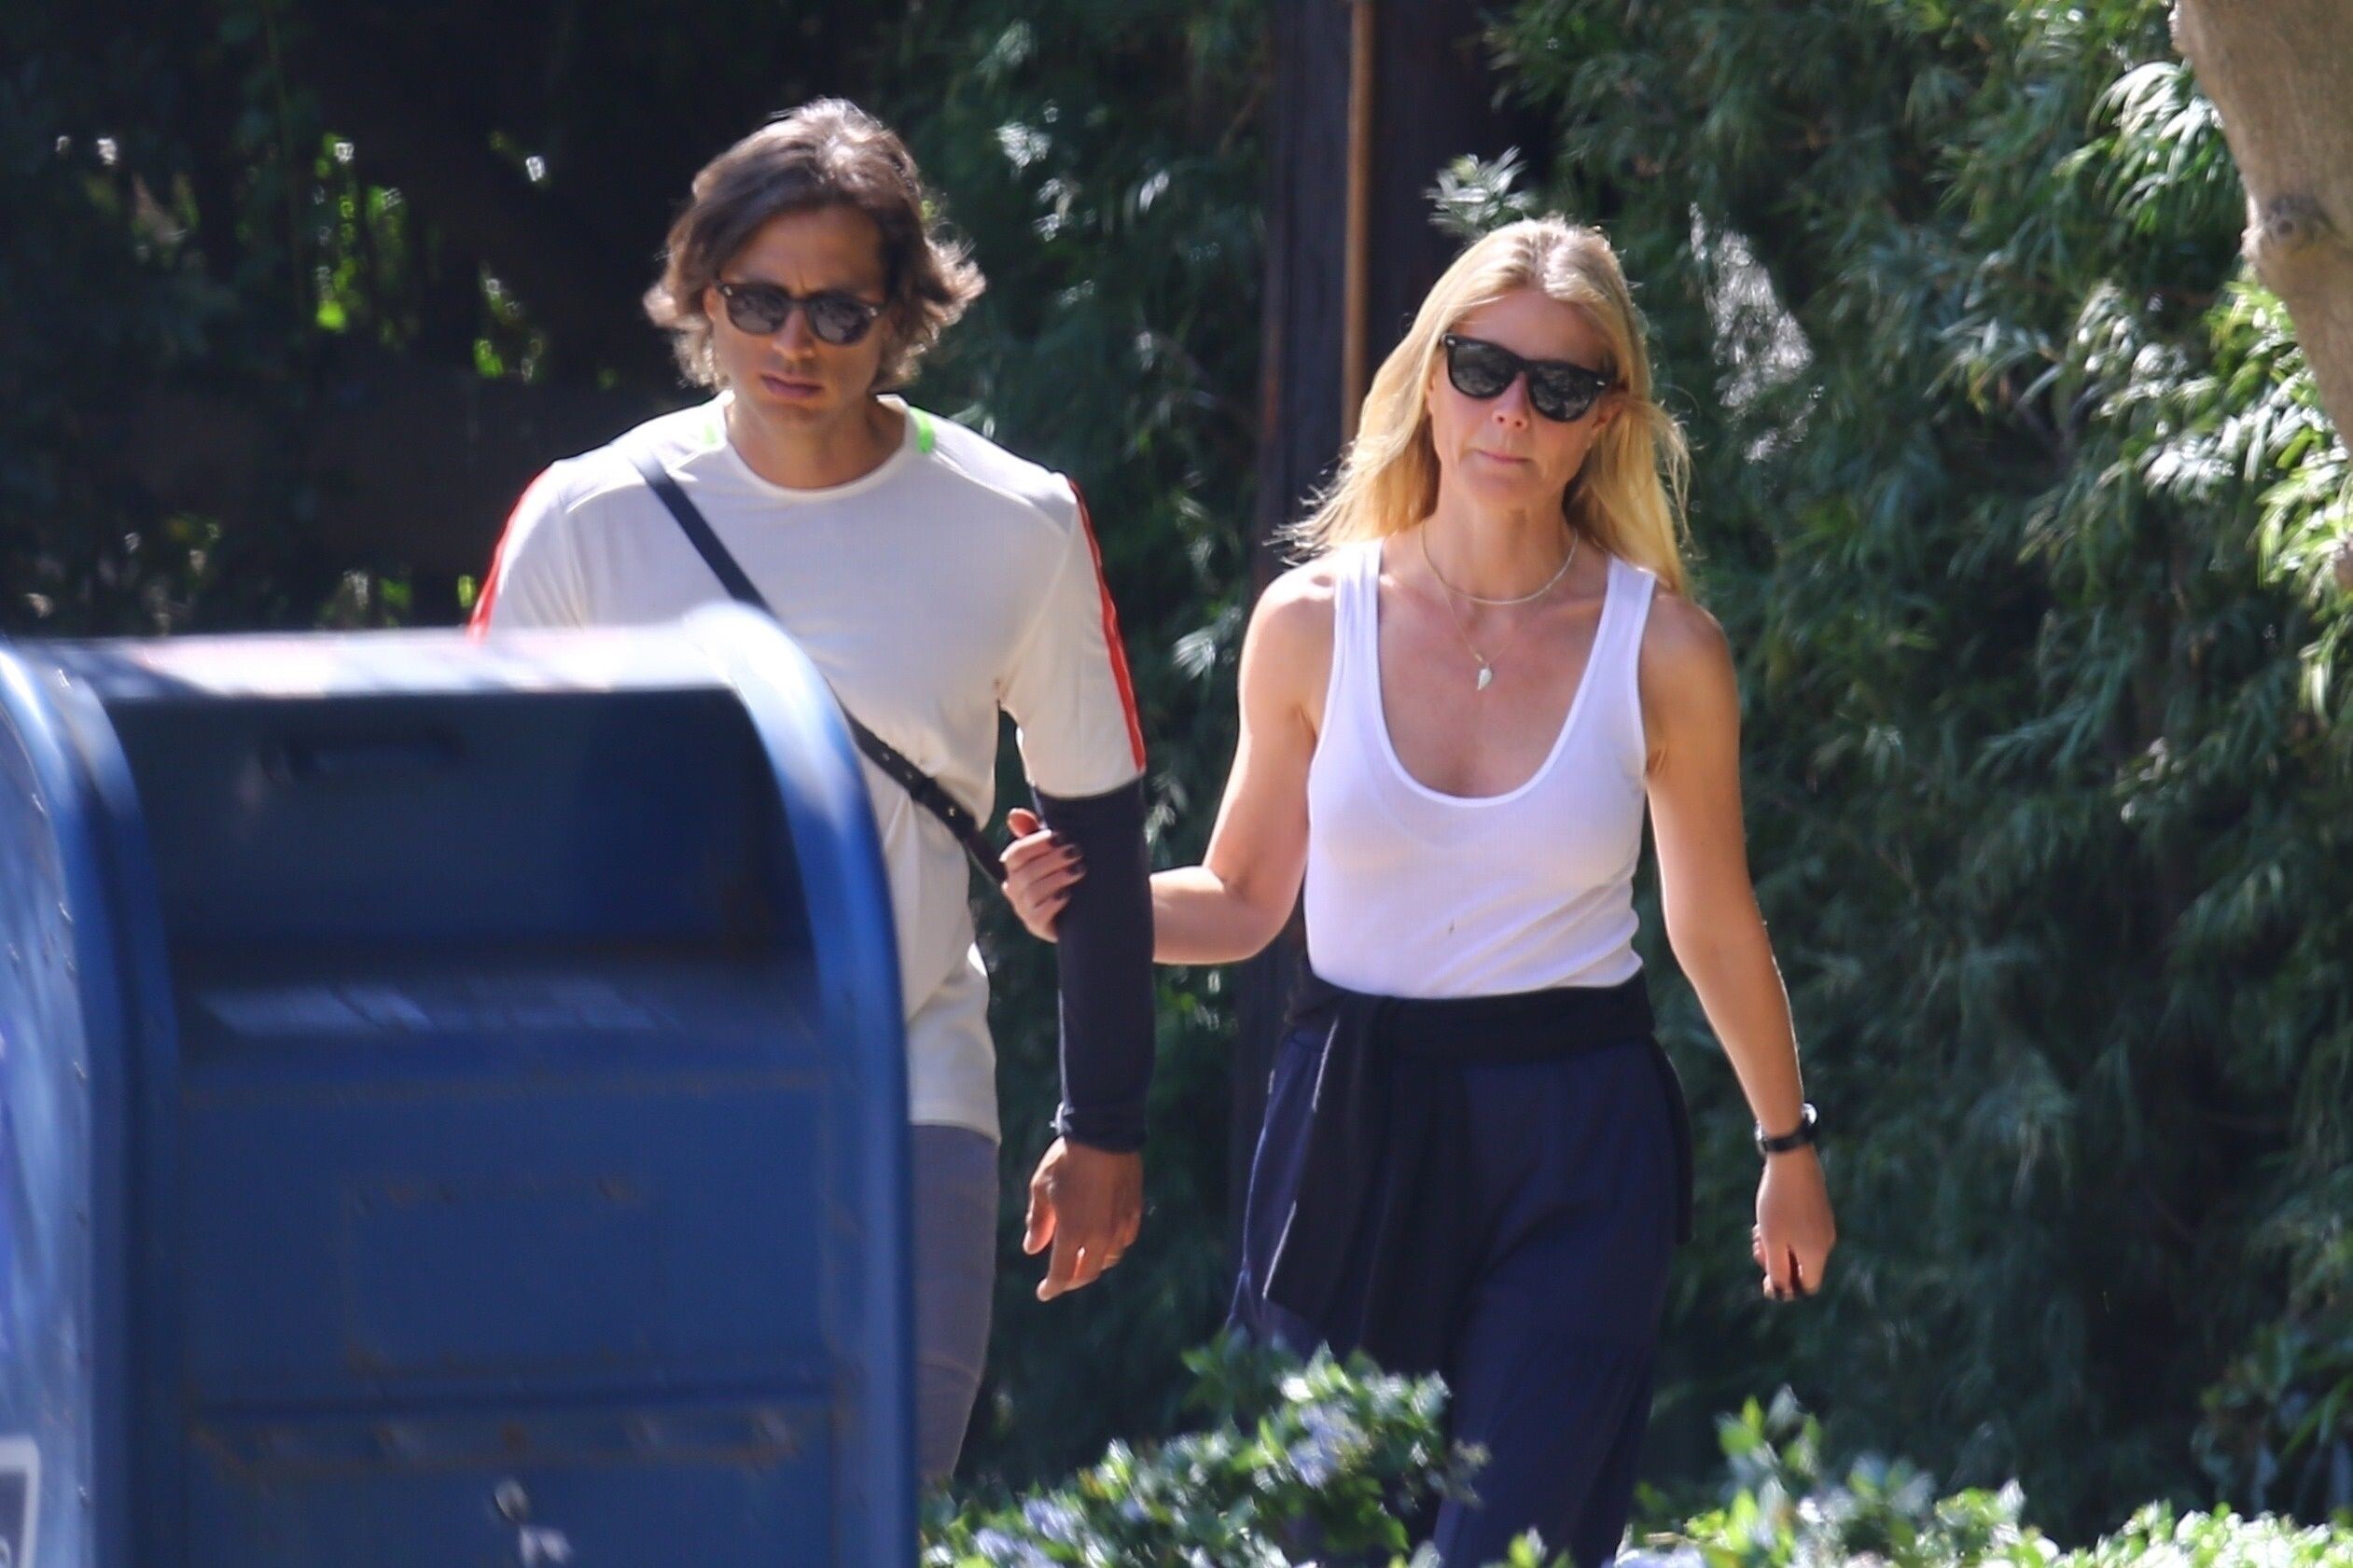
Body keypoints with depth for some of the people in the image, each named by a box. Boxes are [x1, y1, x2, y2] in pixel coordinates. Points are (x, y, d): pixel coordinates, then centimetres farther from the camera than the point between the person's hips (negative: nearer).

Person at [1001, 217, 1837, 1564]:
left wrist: (1790, 1147, 20)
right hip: (1354, 1133, 2)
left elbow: (1718, 931, 10)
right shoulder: (1315, 624, 0)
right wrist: (1086, 903, -9)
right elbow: (1242, 902, 10)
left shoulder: (1663, 649, -3)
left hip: (1579, 1154, -2)